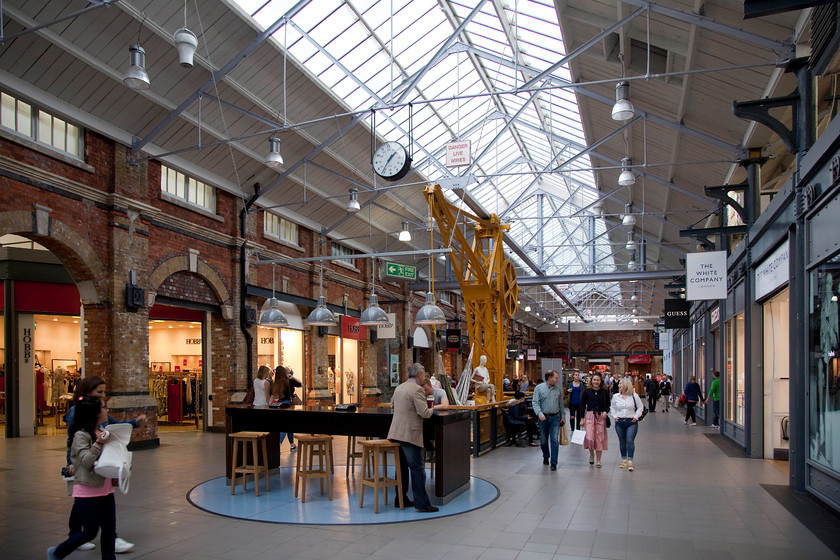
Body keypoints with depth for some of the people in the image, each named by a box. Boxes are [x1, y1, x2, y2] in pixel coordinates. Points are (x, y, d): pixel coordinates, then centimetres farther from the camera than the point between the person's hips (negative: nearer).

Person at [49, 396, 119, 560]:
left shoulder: (102, 432, 9)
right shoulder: (81, 435, -14)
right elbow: (86, 461, -21)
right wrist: (98, 443, -30)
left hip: (105, 489, 7)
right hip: (87, 492, -7)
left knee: (109, 530, 8)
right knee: (90, 532, 4)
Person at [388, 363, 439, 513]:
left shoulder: (399, 387, 13)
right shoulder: (417, 390, -14)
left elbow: (392, 406, 25)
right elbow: (424, 412, -19)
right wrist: (431, 410, 2)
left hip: (396, 433, 9)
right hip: (410, 434, -9)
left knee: (402, 467, 17)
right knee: (418, 469, -4)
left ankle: (400, 499, 23)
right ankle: (422, 503, -1)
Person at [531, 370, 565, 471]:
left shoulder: (558, 389, 6)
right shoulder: (539, 388, -3)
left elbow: (561, 404, 14)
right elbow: (535, 402, -9)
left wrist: (563, 416, 10)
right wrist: (540, 413, -22)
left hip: (555, 417, 1)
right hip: (543, 417, -1)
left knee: (555, 440, -7)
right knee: (543, 440, 11)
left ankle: (553, 463, -3)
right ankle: (546, 457, 35)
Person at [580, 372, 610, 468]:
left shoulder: (604, 392, 3)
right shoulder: (587, 391, 0)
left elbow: (608, 405, 8)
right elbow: (582, 405, 3)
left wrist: (606, 412, -13)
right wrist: (582, 418, 0)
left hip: (601, 417, 1)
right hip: (589, 416, -1)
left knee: (600, 439, 3)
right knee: (589, 438, -9)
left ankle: (598, 460, 16)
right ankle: (591, 454, 21)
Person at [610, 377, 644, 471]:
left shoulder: (634, 396, -1)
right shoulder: (615, 397, 6)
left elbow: (640, 407, 7)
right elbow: (612, 407, 19)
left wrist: (636, 417, -3)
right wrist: (615, 416, 6)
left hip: (631, 422, -3)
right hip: (619, 422, 3)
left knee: (630, 441, -13)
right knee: (622, 442, 8)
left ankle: (630, 461, -9)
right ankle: (624, 459, 21)